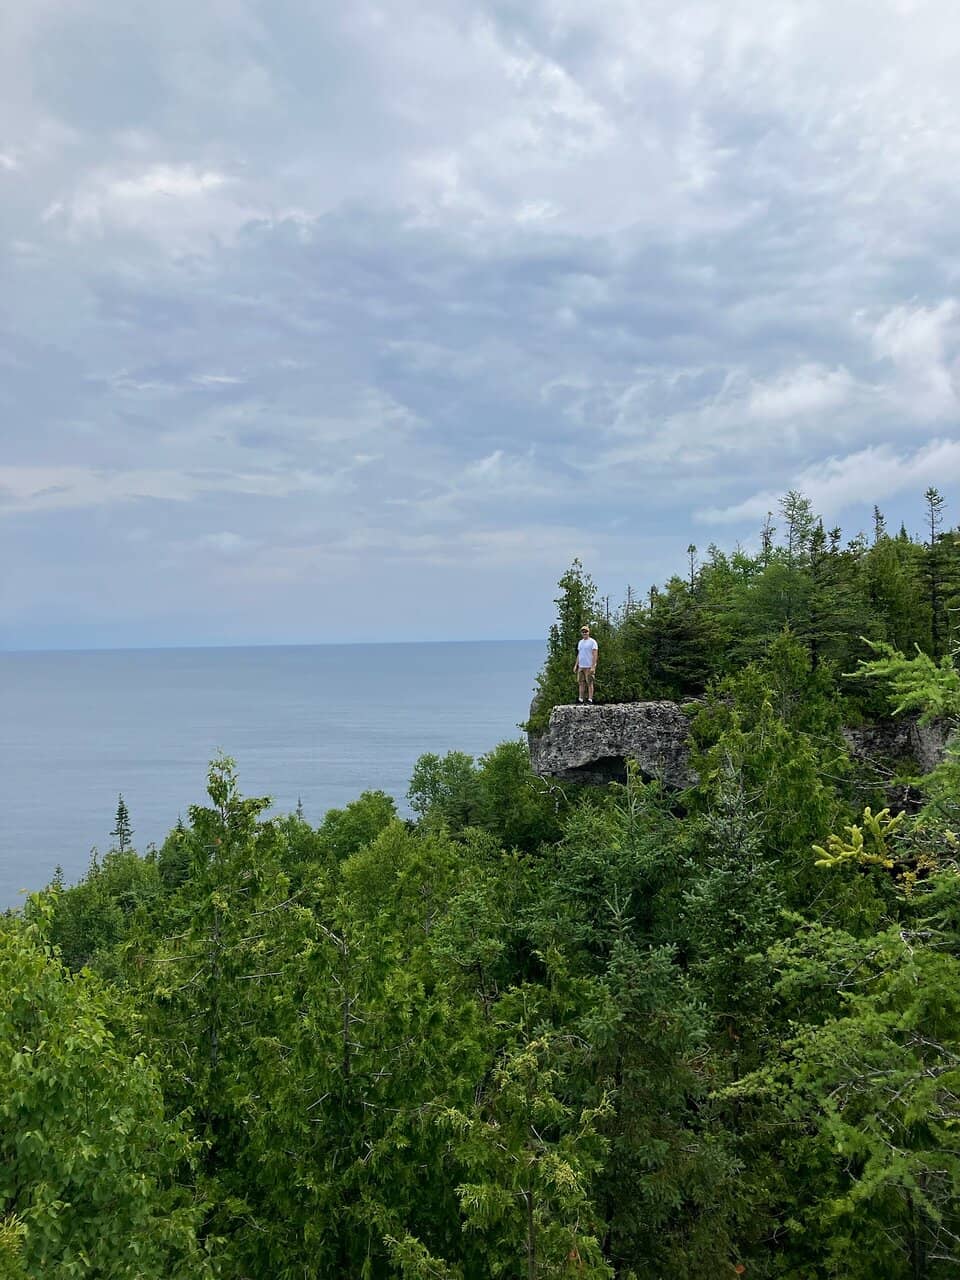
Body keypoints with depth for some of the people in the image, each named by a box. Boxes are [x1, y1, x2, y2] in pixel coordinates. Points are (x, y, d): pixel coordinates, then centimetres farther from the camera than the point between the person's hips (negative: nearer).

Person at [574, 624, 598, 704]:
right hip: (581, 666, 7)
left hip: (589, 667, -7)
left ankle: (590, 700, -2)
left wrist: (593, 666, -18)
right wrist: (575, 665, 16)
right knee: (581, 683, 5)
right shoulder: (580, 642, 17)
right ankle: (581, 700, 8)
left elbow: (595, 655, -11)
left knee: (589, 683, -4)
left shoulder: (592, 642, -5)